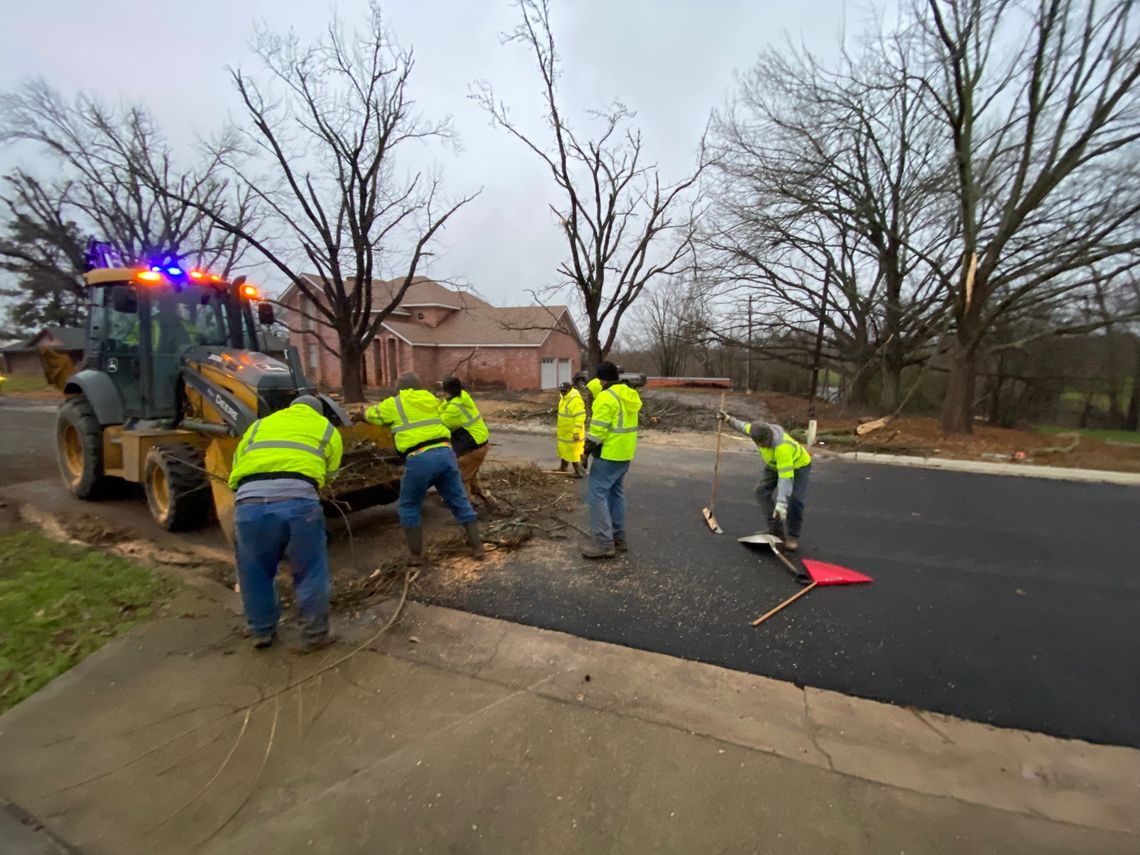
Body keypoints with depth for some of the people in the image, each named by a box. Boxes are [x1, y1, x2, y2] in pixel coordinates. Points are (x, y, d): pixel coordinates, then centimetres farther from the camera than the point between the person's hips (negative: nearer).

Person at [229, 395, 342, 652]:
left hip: (249, 503, 3)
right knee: (310, 571, 14)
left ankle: (262, 632, 39)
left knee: (255, 572, 23)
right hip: (297, 500, -3)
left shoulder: (259, 425, 32)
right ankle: (314, 634, 25)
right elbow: (329, 475, 19)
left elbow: (236, 469, 29)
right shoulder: (326, 429, 25)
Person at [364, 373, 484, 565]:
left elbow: (371, 415, 27)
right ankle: (477, 547, 18)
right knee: (460, 502, 13)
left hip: (420, 459, -4)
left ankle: (415, 555, 21)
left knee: (410, 508, 17)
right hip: (445, 453, 4)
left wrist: (366, 411, 51)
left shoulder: (394, 404, 11)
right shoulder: (431, 399, 21)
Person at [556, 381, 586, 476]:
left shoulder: (575, 400, -24)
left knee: (573, 453, -1)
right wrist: (561, 430, 21)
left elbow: (580, 417, -27)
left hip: (572, 433, -10)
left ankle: (578, 472, 9)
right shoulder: (564, 398, 8)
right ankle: (562, 468, 34)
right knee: (563, 450, 20)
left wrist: (576, 432, -29)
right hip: (564, 432, 10)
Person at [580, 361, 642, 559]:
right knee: (616, 494, 16)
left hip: (608, 454, -9)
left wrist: (587, 451, -12)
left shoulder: (606, 396, -17)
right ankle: (618, 538, 23)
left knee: (597, 494, -4)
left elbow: (598, 429, -20)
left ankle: (604, 543, -3)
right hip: (625, 453, 9)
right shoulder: (630, 395, 11)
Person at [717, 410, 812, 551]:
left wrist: (780, 503, -53)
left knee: (794, 500, -21)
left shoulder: (782, 447, -46)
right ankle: (776, 528, 9)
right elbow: (745, 427, 0)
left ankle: (793, 536, -2)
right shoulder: (761, 430, -27)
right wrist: (729, 419, 3)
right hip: (775, 465, 7)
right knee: (761, 491, -1)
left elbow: (785, 478, -48)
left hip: (798, 466, -7)